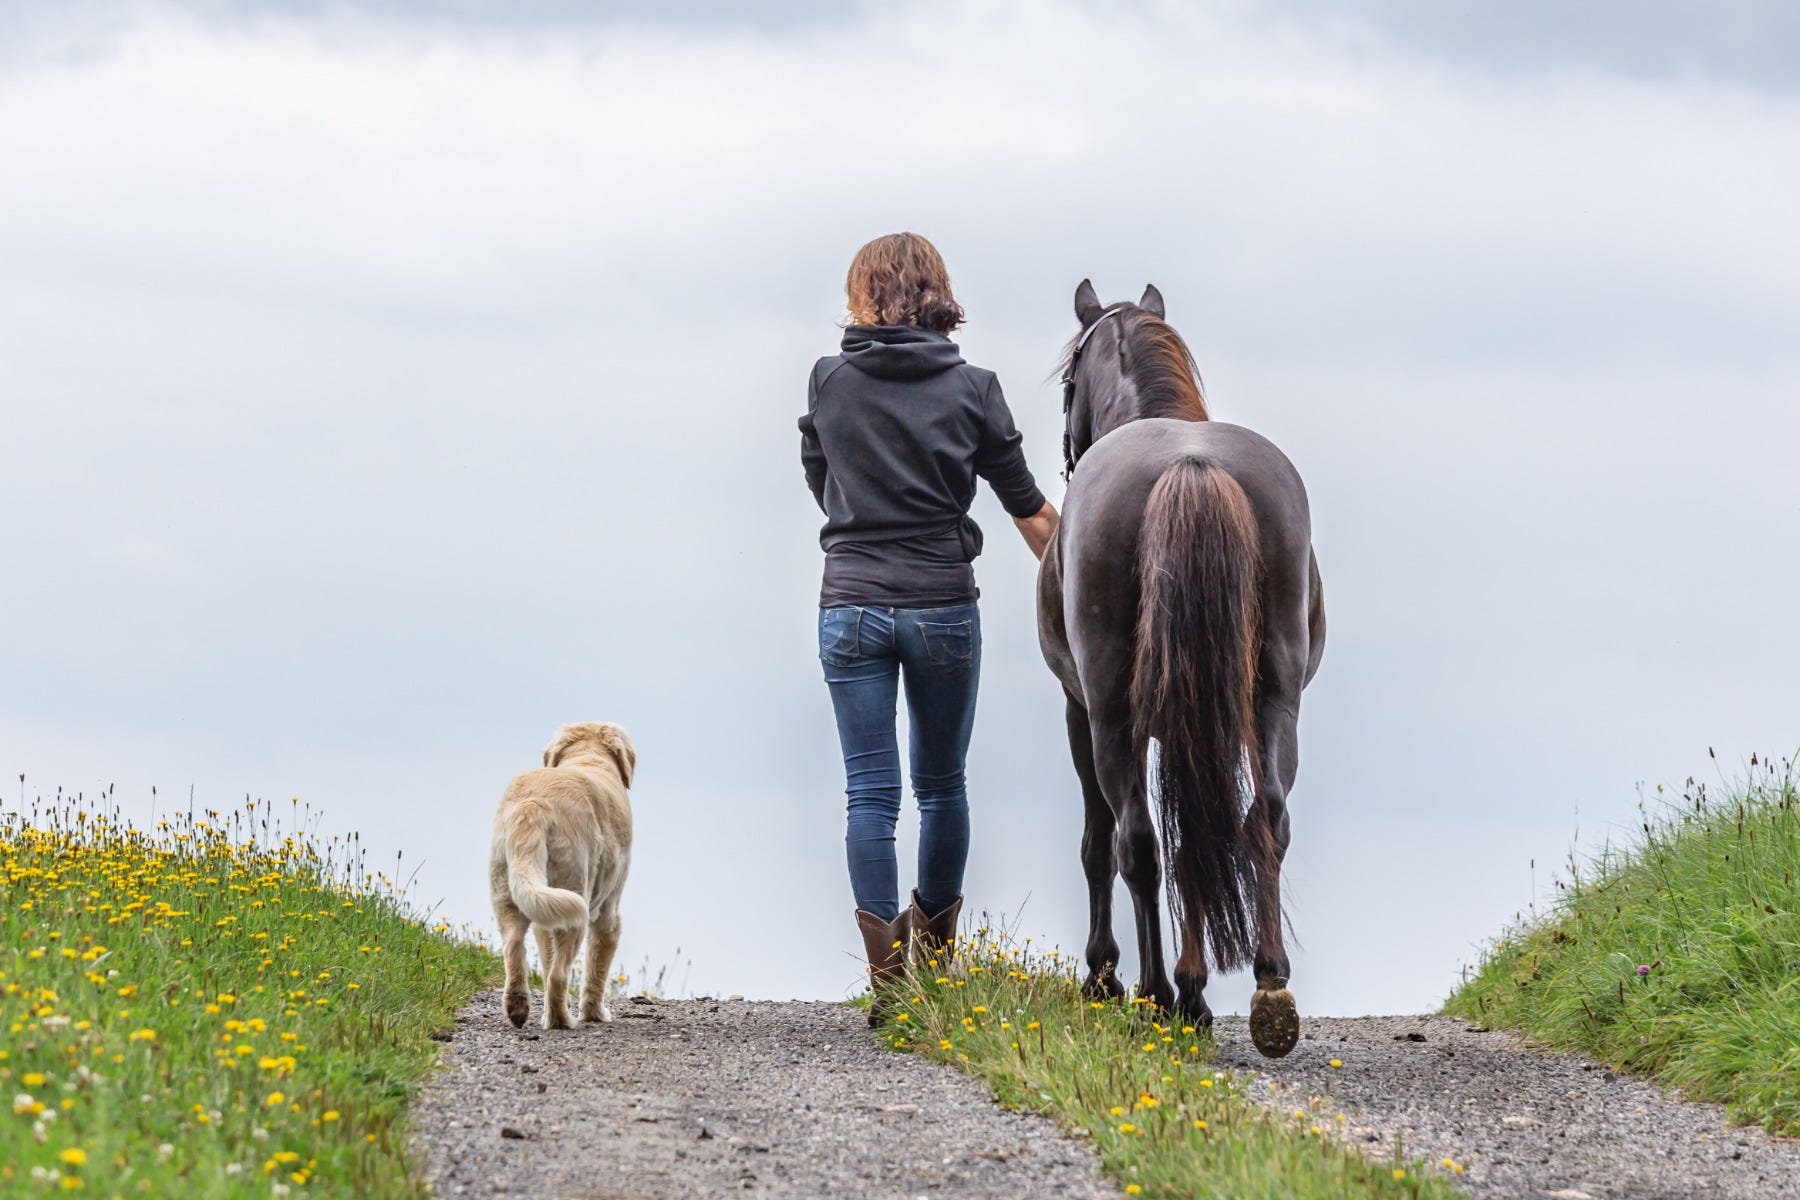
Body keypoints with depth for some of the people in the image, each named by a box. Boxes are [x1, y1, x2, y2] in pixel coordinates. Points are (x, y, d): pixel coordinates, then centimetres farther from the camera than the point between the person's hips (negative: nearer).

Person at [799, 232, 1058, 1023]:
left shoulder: (828, 384, 0)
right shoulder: (970, 389, -1)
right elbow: (1028, 509, 4)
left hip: (850, 607, 0)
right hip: (944, 604, 0)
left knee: (869, 793, 1)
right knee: (942, 786, 16)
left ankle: (888, 982, -6)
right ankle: (936, 954, 30)